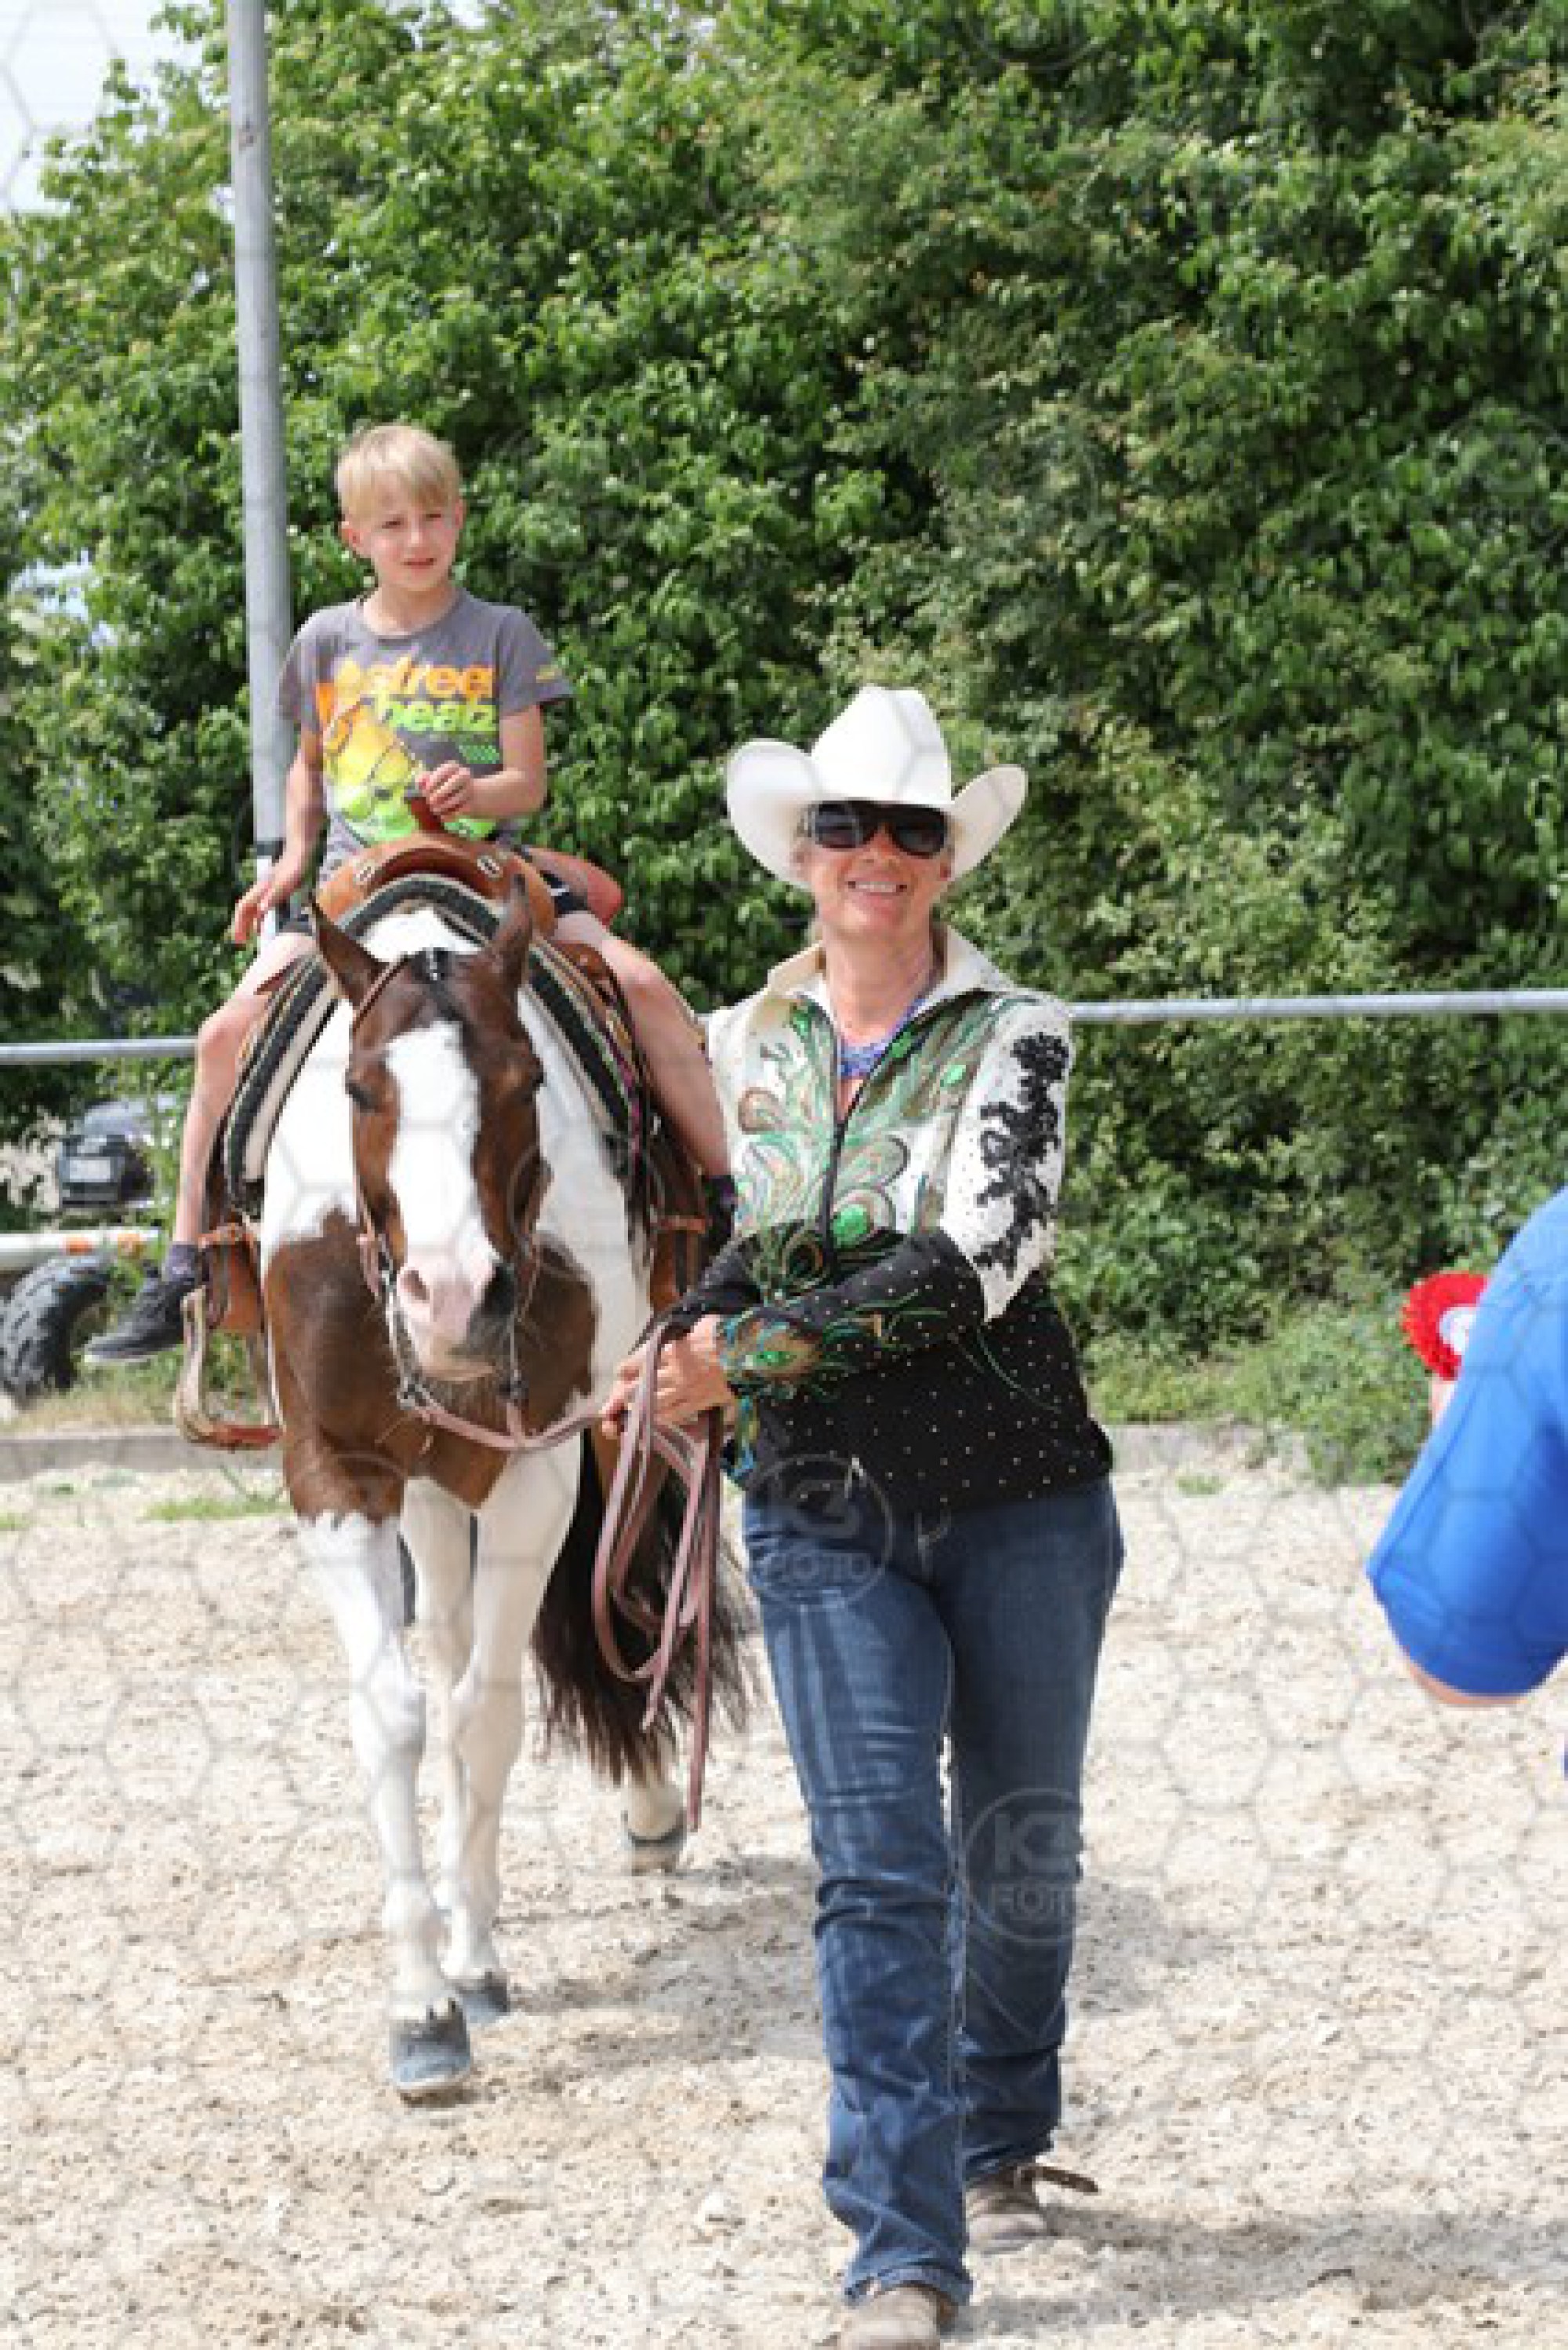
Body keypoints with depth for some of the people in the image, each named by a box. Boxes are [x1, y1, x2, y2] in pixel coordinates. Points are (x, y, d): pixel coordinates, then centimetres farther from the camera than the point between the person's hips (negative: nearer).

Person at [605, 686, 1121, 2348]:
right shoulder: (740, 1051, 7)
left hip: (1019, 1496, -1)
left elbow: (972, 1262, -18)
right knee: (877, 1865, -8)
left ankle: (1002, 2142, 37)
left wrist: (751, 1353, -21)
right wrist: (681, 1359, -3)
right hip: (822, 1515, 2)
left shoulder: (1013, 1040, -6)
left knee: (1021, 1845, 12)